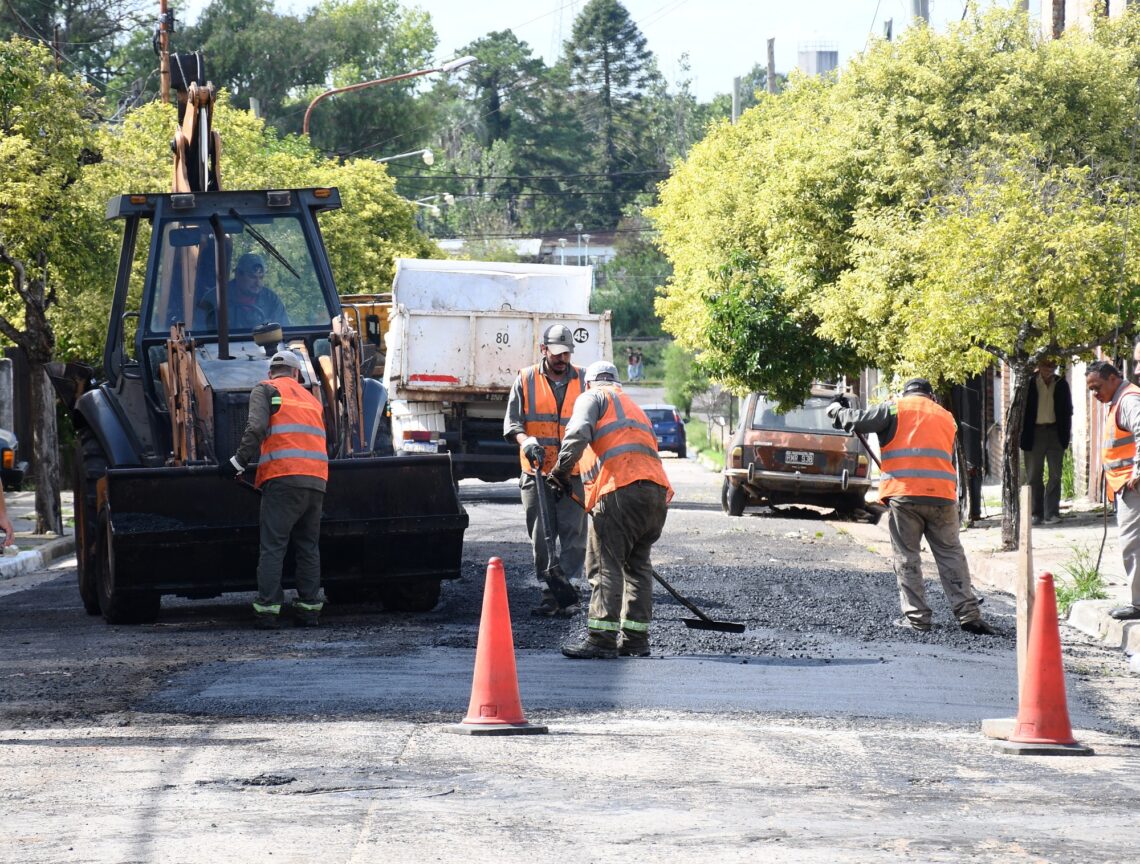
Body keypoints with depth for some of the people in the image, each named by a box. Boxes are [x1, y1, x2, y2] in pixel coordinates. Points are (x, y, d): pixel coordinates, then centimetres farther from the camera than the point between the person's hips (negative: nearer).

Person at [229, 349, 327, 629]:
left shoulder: (265, 390, 7)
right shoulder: (311, 399, 26)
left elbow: (257, 427, -10)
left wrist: (240, 460, -7)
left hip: (282, 477, -5)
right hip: (316, 479, 5)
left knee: (273, 546, -4)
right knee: (308, 546, 12)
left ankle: (268, 608, -9)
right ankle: (310, 607, 10)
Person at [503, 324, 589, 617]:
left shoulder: (583, 381, 8)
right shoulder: (526, 380, 5)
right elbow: (512, 421, 3)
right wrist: (526, 441, -17)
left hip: (574, 474, 0)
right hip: (536, 473, 0)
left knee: (573, 534, -6)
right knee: (541, 537, 4)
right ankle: (550, 595, 11)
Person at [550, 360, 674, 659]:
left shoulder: (593, 398, 13)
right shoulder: (634, 407, 36)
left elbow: (578, 434, -8)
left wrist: (562, 469, -3)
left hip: (621, 491, -7)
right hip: (658, 492, 7)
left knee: (605, 564, -8)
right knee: (637, 564, 15)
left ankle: (601, 637, -15)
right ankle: (635, 638, 14)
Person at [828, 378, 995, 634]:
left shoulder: (895, 409, 8)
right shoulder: (946, 417, 22)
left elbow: (857, 420, 1)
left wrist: (836, 411, 21)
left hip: (904, 494, -3)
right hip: (941, 495, 3)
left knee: (906, 556, 6)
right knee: (951, 555, 8)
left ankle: (916, 616, 3)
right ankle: (968, 614, 0)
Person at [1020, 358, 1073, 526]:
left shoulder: (1061, 385, 6)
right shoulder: (1029, 384, 0)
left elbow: (1067, 411, 9)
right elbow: (1023, 410, 1)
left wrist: (1065, 436, 1)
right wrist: (1023, 436, -5)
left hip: (1055, 432, 1)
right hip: (1035, 432, -1)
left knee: (1055, 475, -1)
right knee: (1034, 475, 2)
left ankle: (1051, 513, 1)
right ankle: (1036, 513, 8)